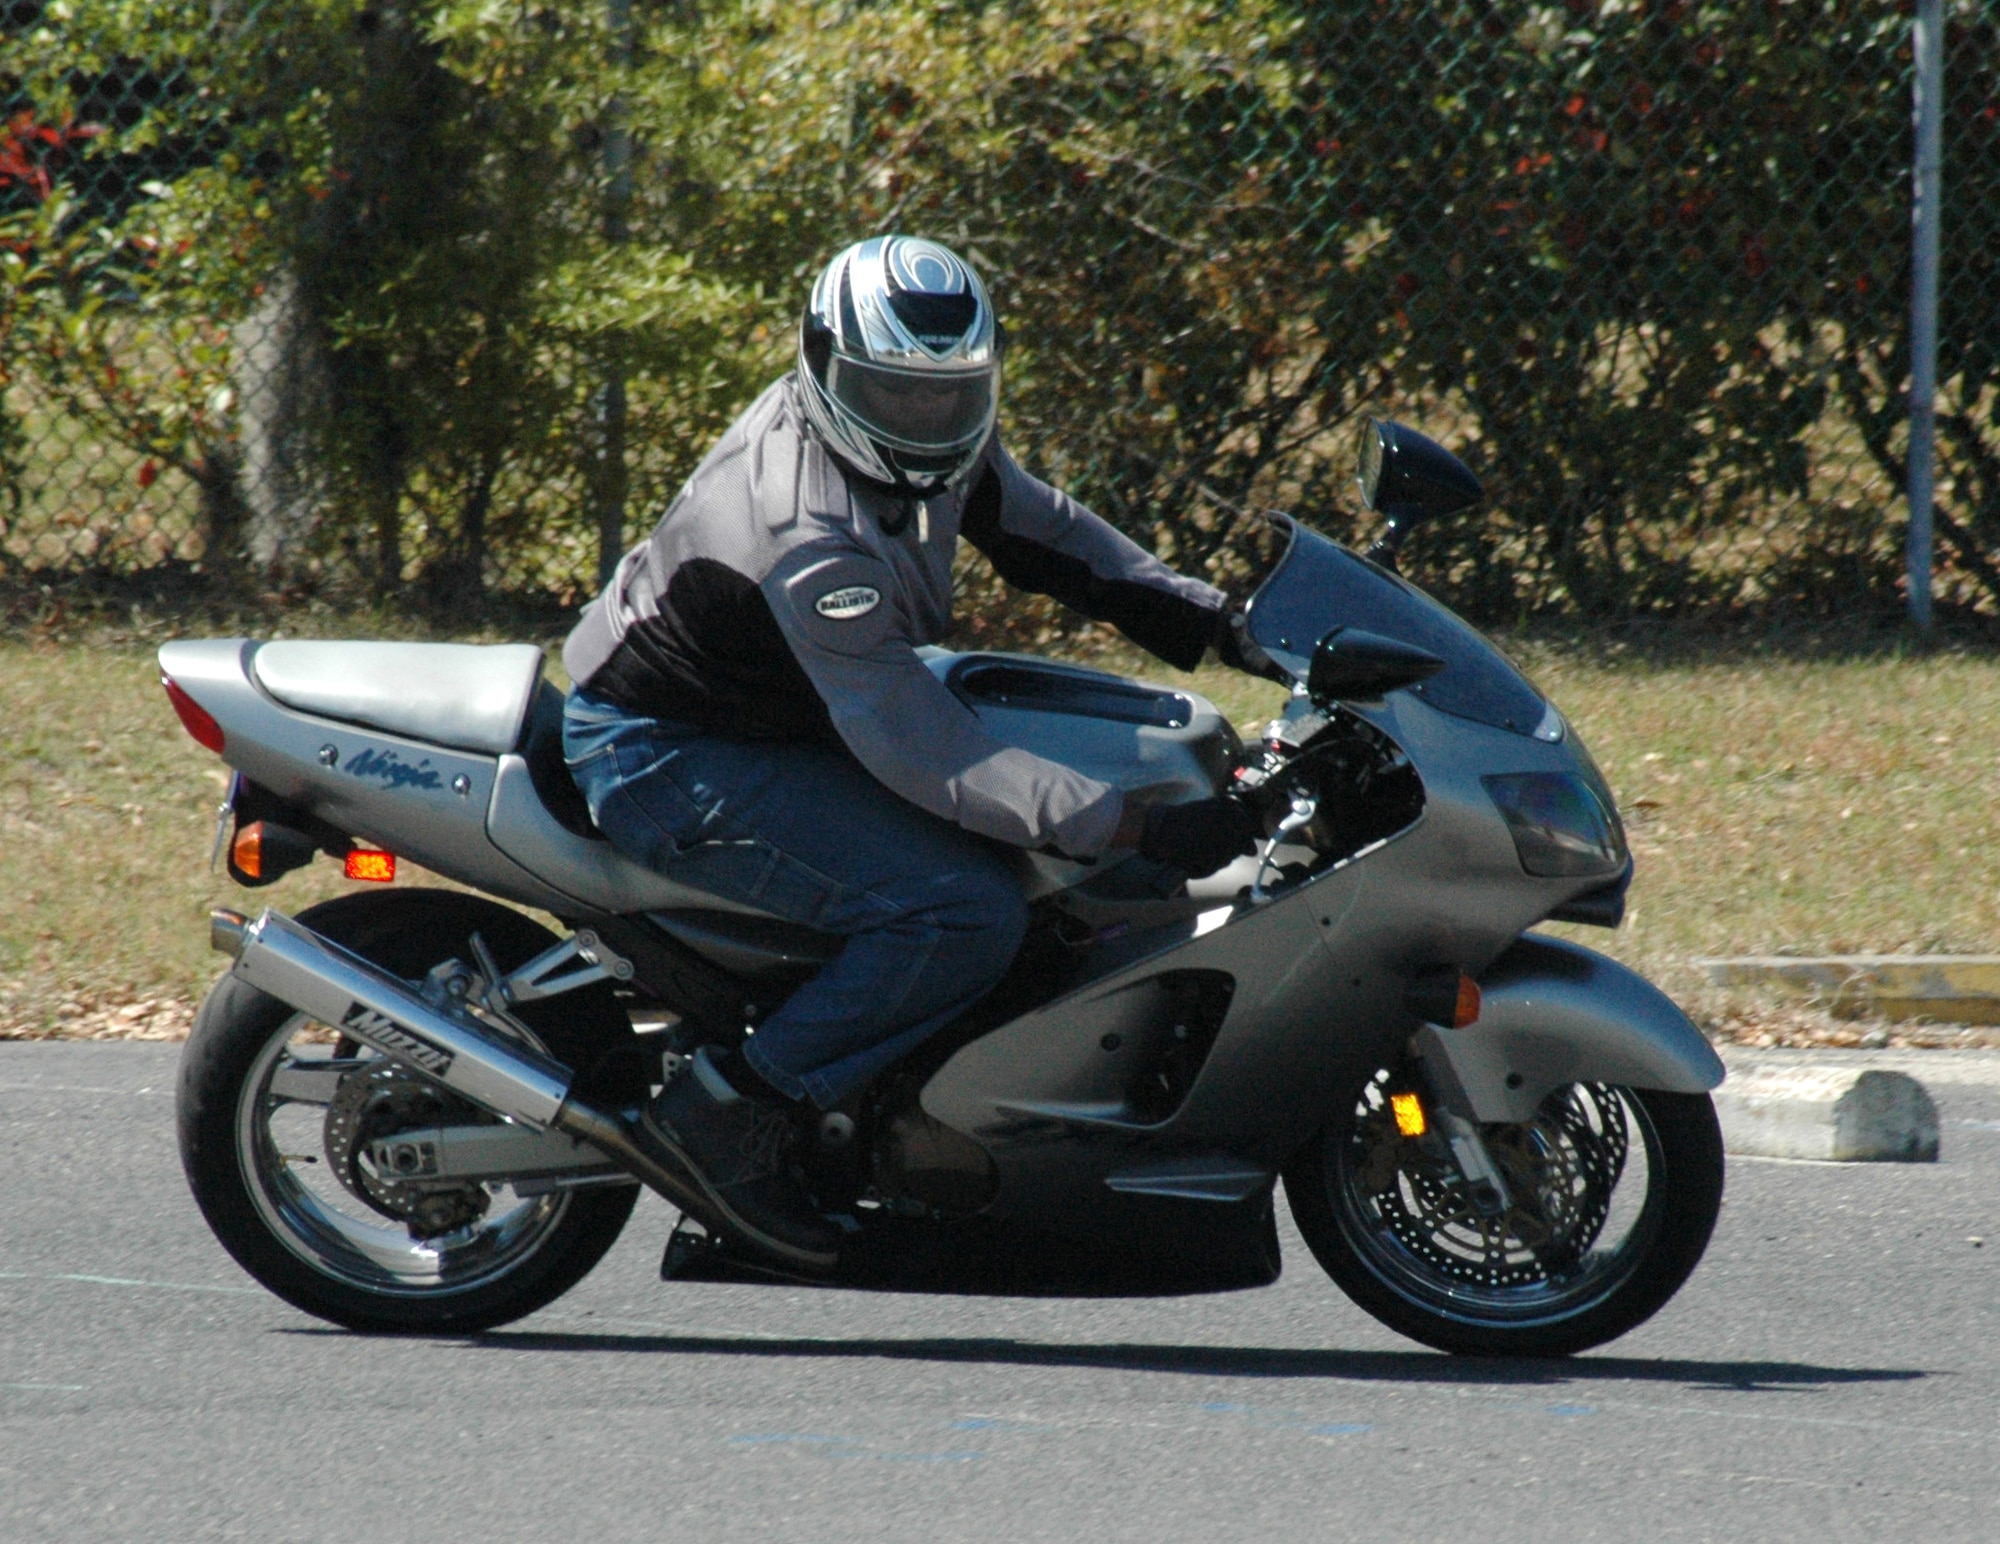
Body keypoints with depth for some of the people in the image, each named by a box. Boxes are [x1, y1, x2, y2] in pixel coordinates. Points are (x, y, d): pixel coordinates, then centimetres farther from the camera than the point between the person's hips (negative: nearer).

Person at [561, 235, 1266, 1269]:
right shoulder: (810, 537, -32)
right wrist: (1138, 827, -38)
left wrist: (1211, 621, -1)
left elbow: (1044, 531, 13)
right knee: (967, 912, -25)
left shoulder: (926, 445, -4)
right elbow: (918, 752, -34)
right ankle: (728, 1112, -15)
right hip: (669, 761, -10)